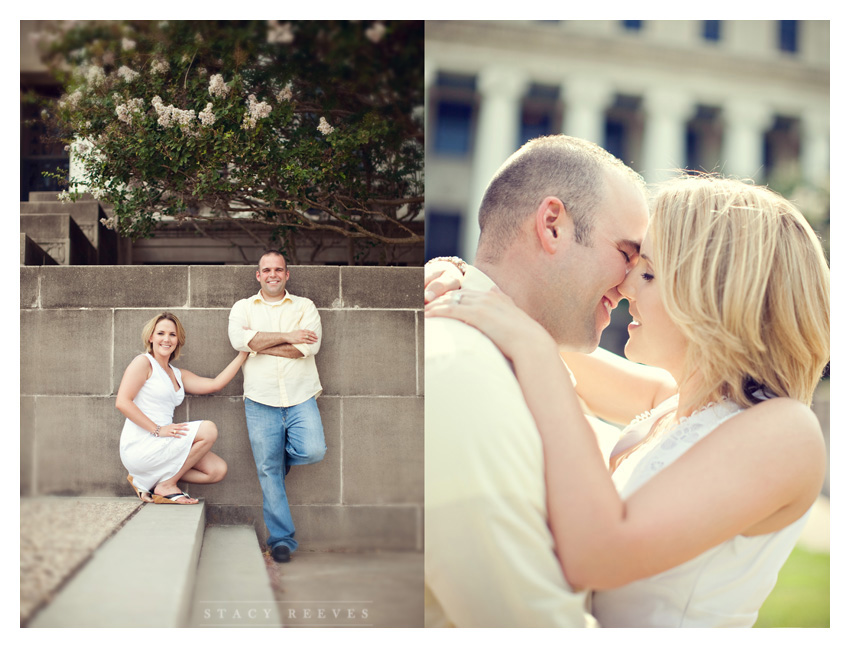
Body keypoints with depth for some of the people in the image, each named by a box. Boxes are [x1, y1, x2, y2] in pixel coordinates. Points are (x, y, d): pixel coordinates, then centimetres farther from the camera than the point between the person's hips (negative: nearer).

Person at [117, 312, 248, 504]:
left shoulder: (178, 375, 19)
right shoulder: (144, 362, -3)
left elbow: (214, 384, 8)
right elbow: (122, 402, -14)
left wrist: (244, 353, 6)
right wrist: (157, 429, -19)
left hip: (162, 446, 8)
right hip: (139, 445, -8)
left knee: (218, 470, -4)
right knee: (208, 429, -19)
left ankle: (149, 481, 4)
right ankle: (166, 485, -8)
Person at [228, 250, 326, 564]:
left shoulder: (305, 306, 11)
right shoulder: (243, 307, 12)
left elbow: (309, 345, -7)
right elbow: (239, 339, -9)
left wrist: (259, 344, -8)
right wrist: (288, 337, -10)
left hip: (301, 398, 0)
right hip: (261, 400, 0)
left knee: (313, 451, -20)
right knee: (268, 471, -1)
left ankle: (284, 455, 15)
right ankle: (281, 538, 9)